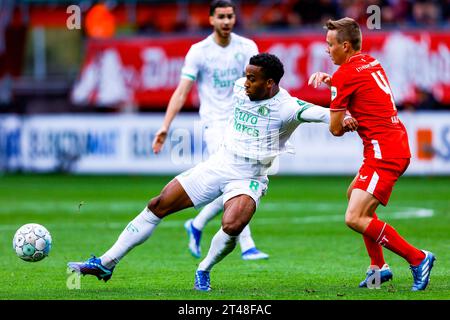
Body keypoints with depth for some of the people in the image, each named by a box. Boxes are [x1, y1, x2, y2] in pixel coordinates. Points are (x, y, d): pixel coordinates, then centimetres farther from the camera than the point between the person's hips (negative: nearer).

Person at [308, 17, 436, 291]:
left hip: (384, 152, -10)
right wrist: (327, 79, 16)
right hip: (398, 145, 10)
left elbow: (336, 129, -8)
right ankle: (379, 267, 27)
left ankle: (418, 258, -10)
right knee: (354, 195, 27)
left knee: (355, 218, -15)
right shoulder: (371, 63, 13)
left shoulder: (345, 75, -12)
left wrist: (346, 123, 15)